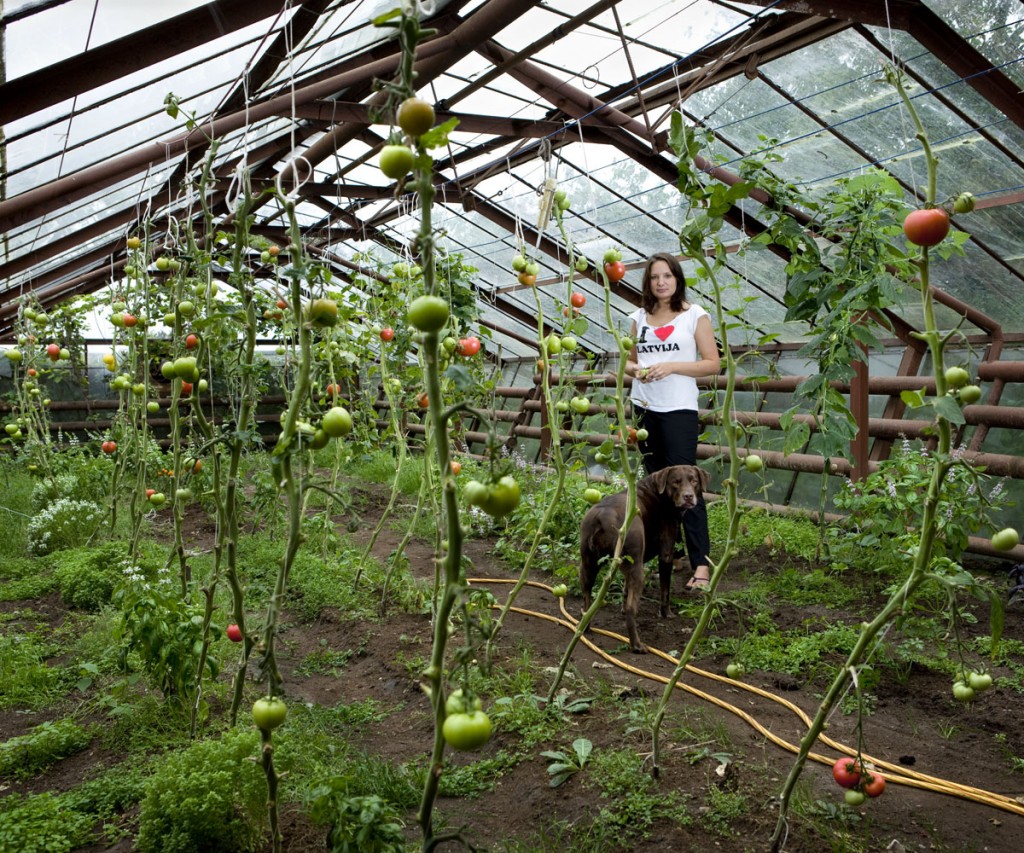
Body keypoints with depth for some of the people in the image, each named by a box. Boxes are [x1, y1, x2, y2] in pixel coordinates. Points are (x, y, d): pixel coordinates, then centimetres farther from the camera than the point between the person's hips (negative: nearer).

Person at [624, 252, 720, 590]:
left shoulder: (695, 315, 0)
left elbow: (713, 364, -4)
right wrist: (637, 370, -5)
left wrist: (671, 366, -16)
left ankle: (701, 562, -10)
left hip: (679, 409, -5)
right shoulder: (640, 317, 11)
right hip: (643, 408, 5)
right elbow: (630, 361, 19)